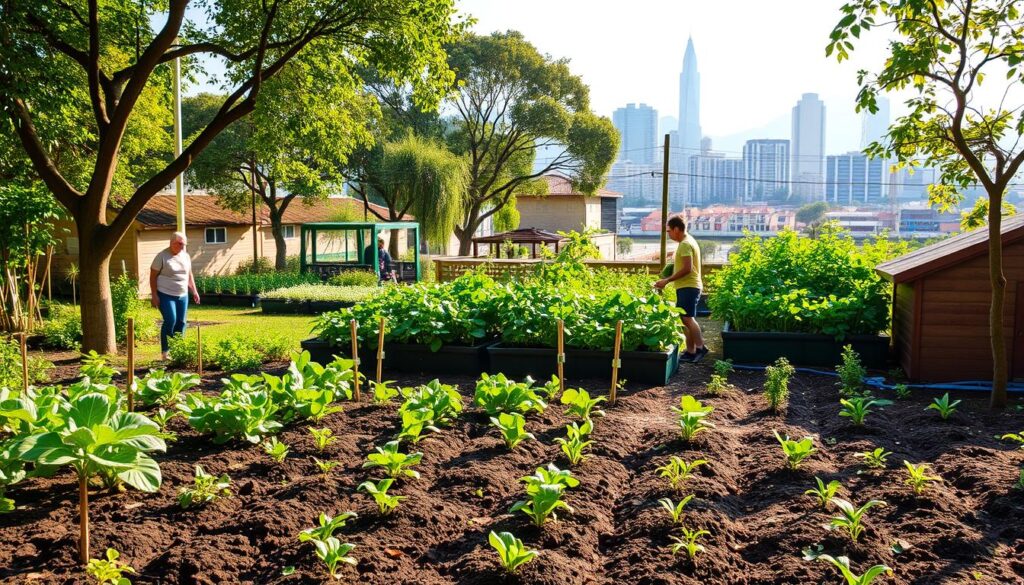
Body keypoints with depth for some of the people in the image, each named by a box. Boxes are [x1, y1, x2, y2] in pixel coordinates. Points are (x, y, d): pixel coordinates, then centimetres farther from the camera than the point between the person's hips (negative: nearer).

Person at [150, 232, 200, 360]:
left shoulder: (185, 256, 10)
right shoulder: (162, 256, -8)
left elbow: (189, 274, 20)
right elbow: (153, 276, -8)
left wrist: (194, 291, 14)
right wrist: (154, 295, -13)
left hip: (182, 295, 6)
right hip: (166, 295, -6)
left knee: (181, 323, 4)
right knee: (170, 321, -15)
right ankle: (165, 352, -7)